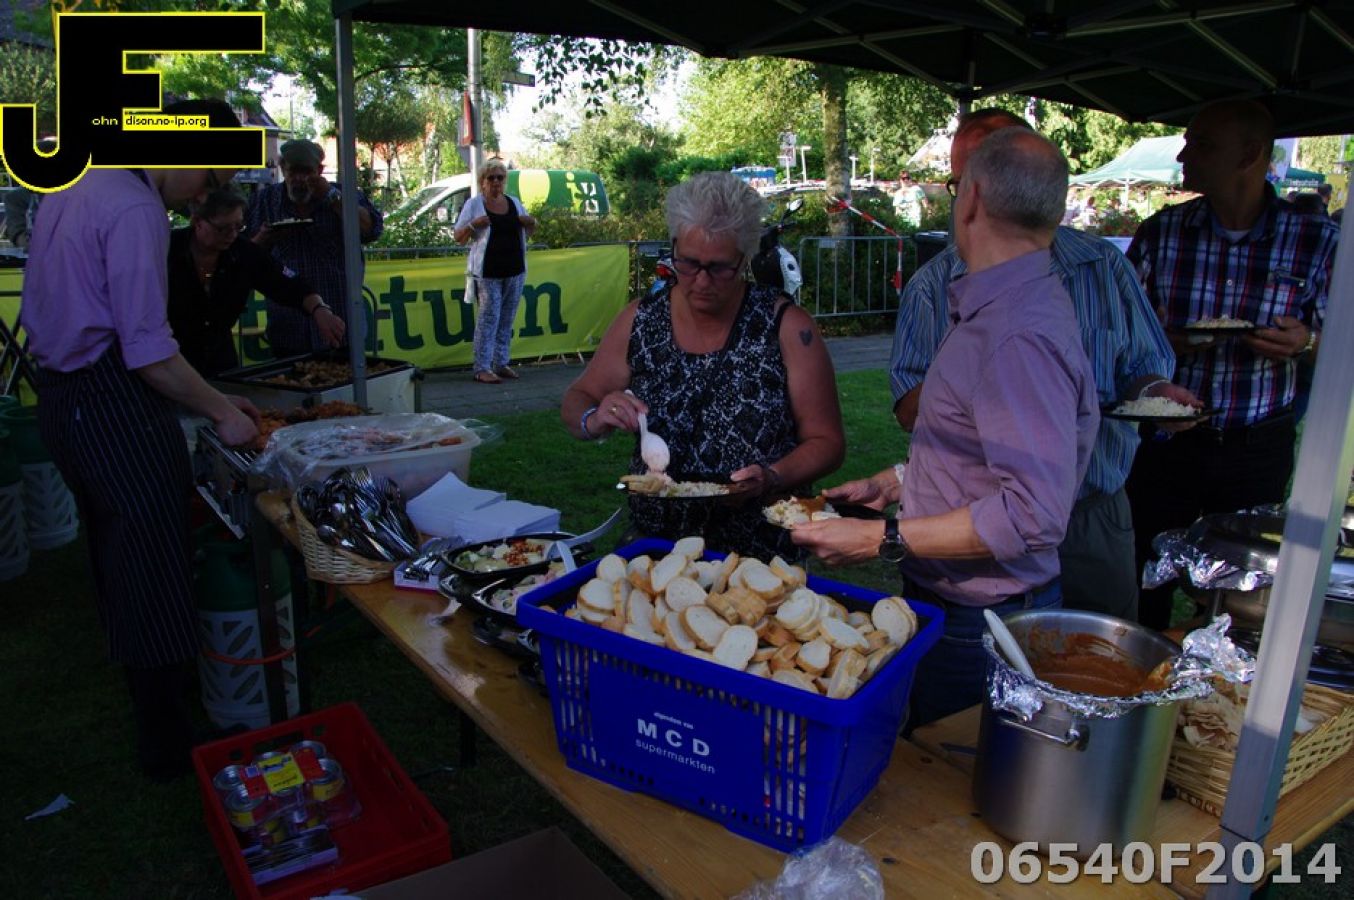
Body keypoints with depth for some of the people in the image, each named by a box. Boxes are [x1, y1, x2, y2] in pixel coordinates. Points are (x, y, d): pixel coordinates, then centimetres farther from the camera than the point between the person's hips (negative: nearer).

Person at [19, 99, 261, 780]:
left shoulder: (76, 185, 15)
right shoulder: (135, 211, -17)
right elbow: (149, 352, -22)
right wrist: (220, 413, -8)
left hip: (61, 395, 10)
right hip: (113, 407, -10)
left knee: (117, 563, 21)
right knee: (155, 569, -2)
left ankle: (154, 701, 39)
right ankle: (168, 743, 9)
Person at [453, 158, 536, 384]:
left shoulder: (514, 202, 14)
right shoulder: (474, 204, 1)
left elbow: (527, 233, 23)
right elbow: (458, 237, 0)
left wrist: (530, 223, 0)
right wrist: (473, 225, -20)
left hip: (515, 271, 5)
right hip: (487, 272, -5)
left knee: (507, 319, 7)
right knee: (488, 318, -8)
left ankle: (502, 363, 15)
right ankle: (482, 368, -6)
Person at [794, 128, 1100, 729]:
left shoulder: (1021, 335, -26)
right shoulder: (995, 308, 7)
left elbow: (1033, 515, -31)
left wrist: (882, 540, -26)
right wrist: (892, 486, 11)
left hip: (979, 625, -9)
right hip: (951, 603, 9)